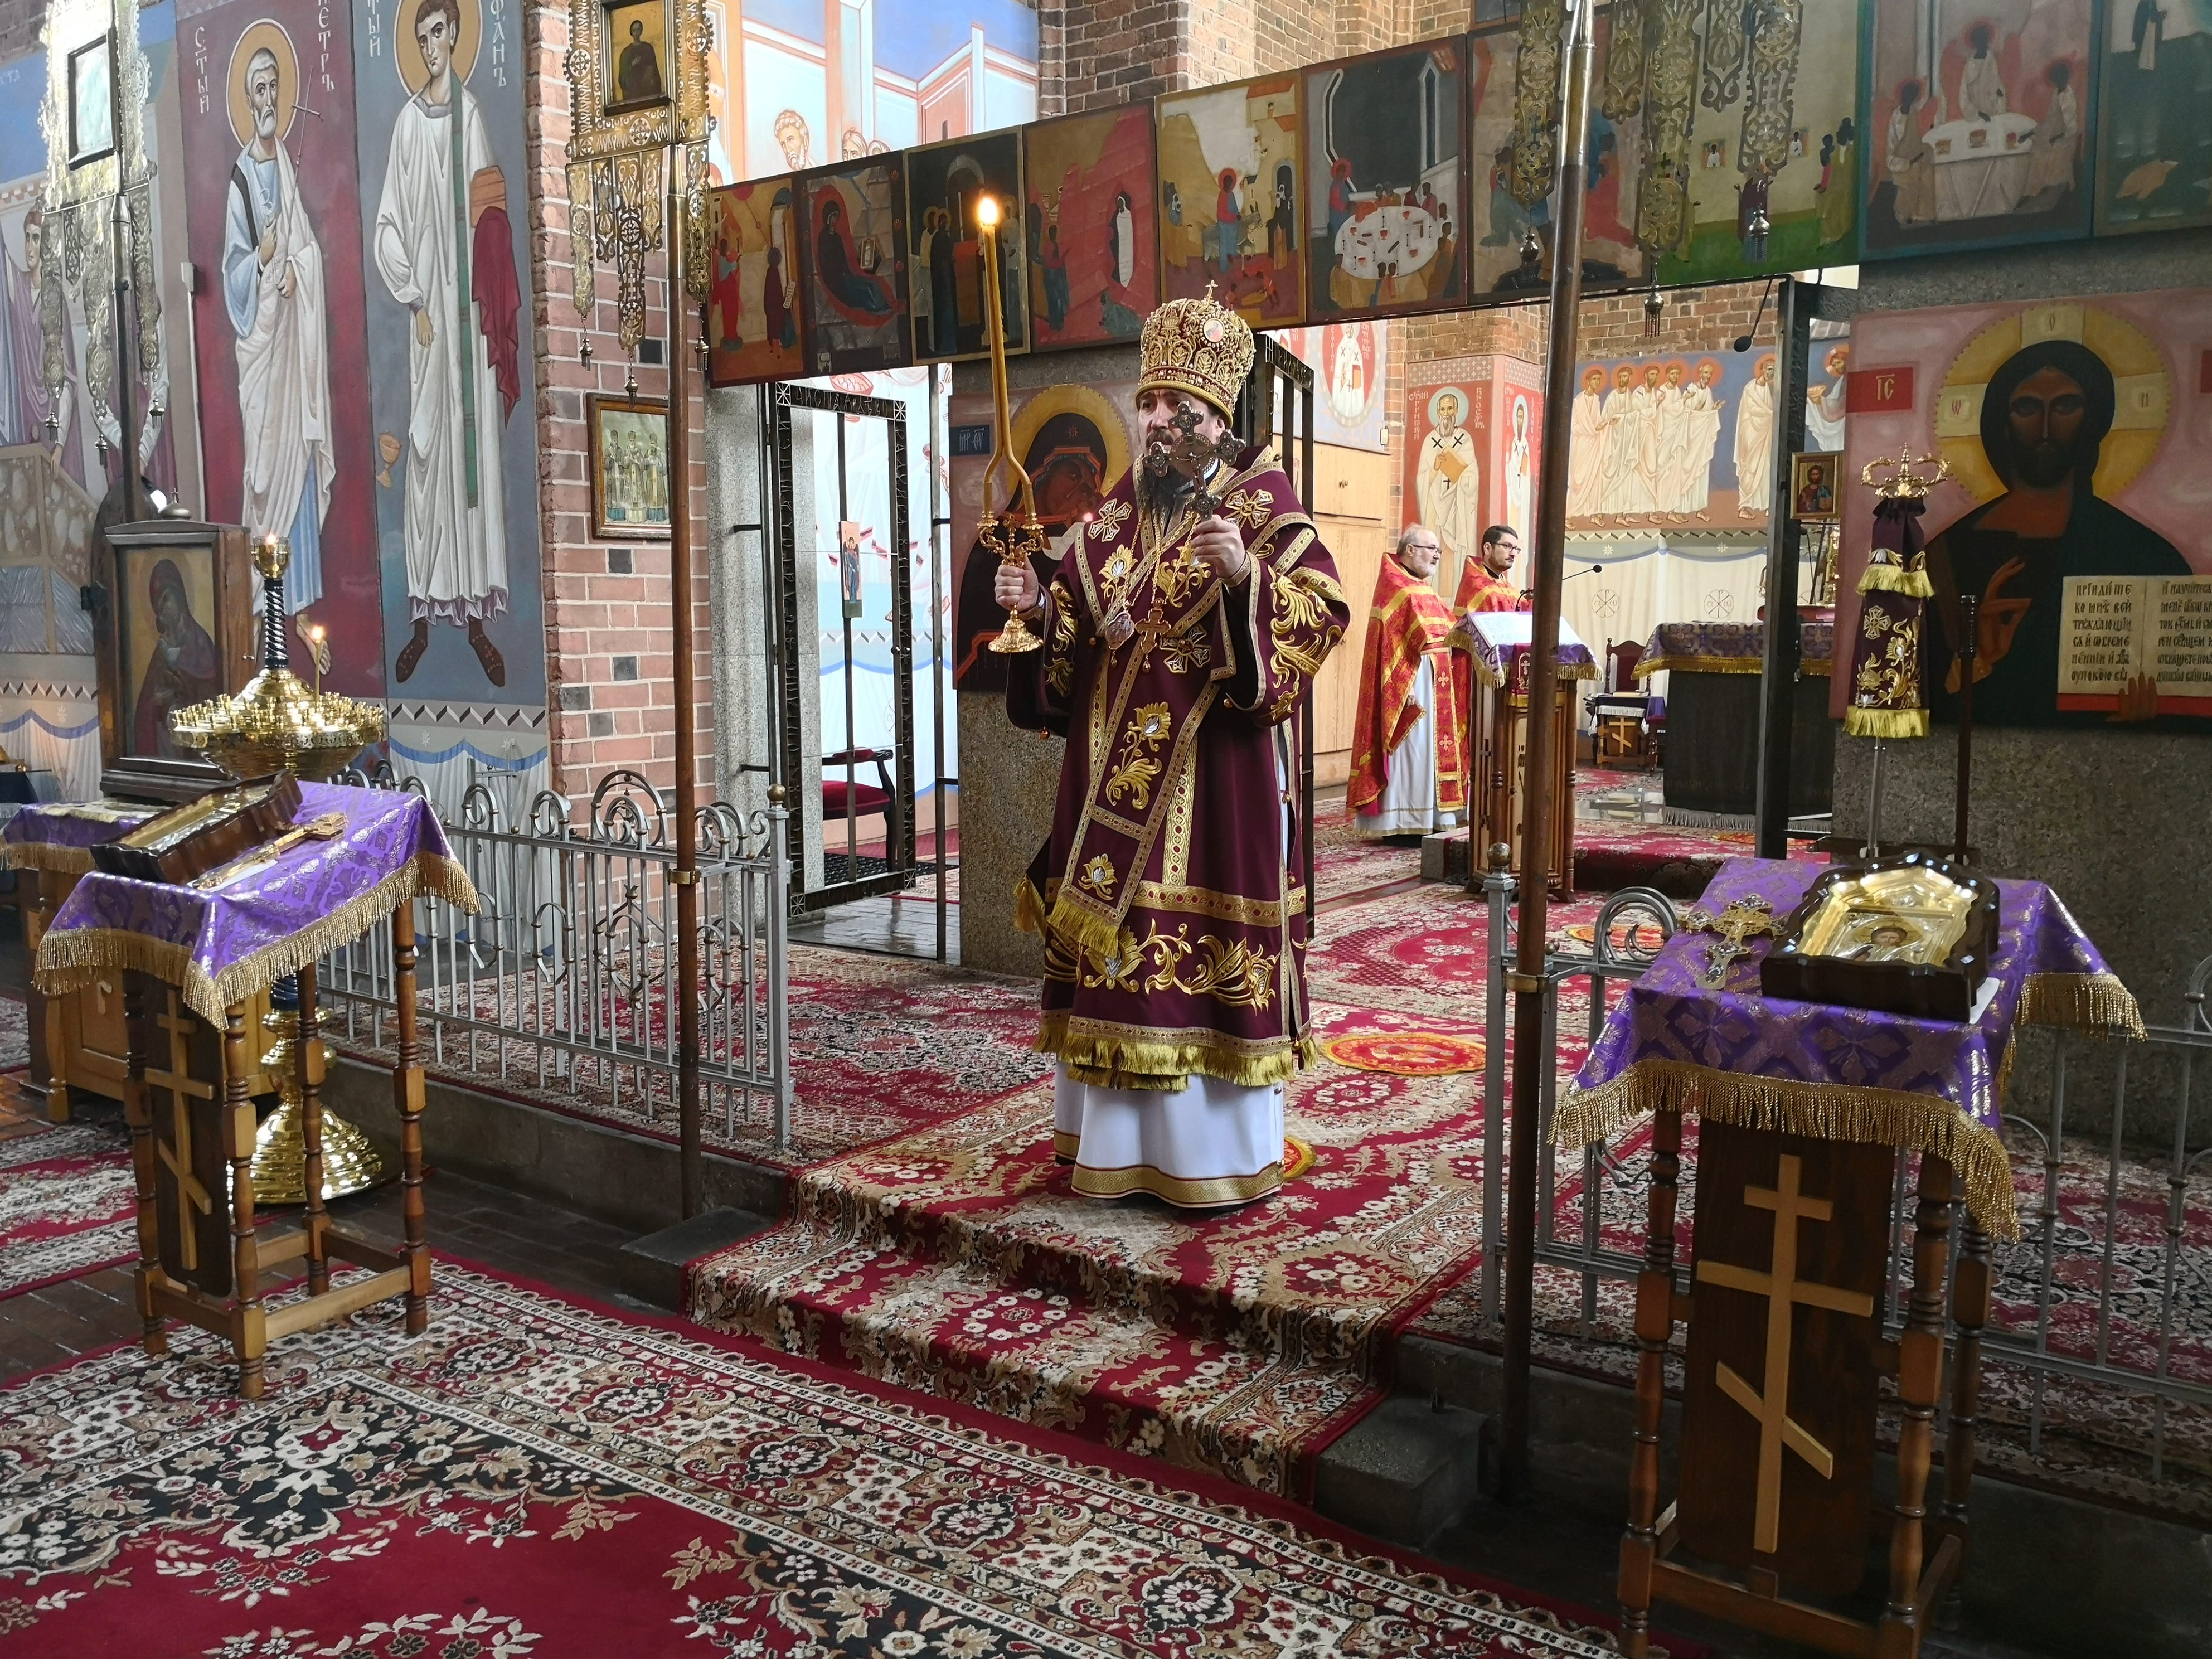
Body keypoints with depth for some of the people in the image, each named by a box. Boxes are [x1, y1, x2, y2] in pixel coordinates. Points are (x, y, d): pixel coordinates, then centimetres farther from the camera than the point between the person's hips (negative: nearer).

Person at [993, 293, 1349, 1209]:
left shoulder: (1259, 497, -2)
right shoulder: (1116, 512, 15)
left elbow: (1321, 610, -13)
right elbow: (1076, 629, 18)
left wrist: (1248, 575, -28)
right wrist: (1037, 606, -1)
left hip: (1217, 766, -6)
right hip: (1118, 771, 6)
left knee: (1203, 936, -3)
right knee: (1116, 932, 8)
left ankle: (1220, 1151, 11)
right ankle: (1121, 1137, 22)